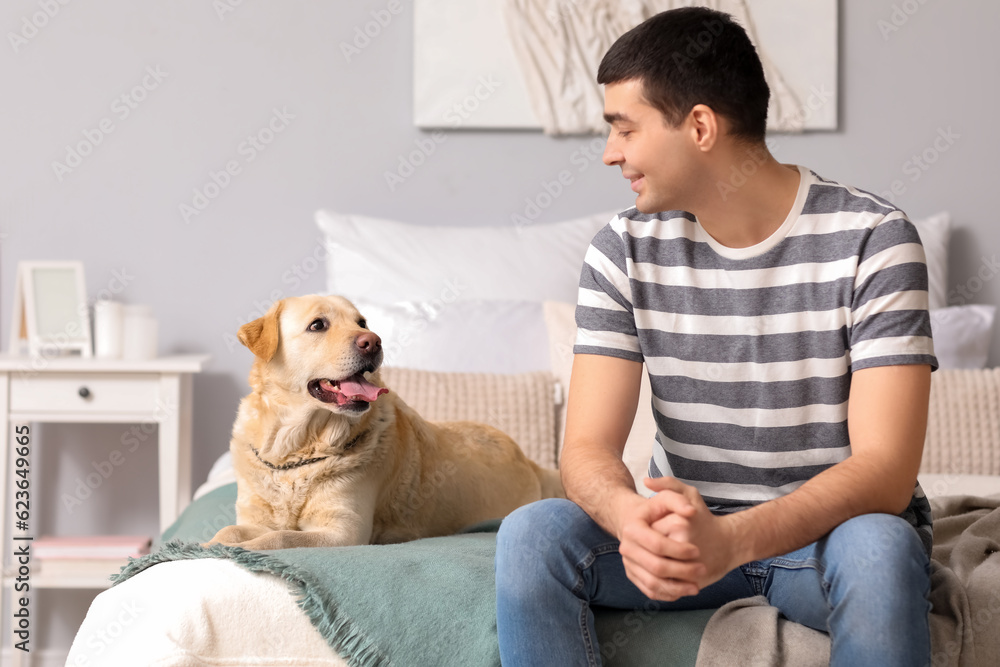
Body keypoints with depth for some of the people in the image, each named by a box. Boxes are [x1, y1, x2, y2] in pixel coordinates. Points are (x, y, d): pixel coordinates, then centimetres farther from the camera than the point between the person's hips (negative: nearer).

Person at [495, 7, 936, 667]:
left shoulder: (873, 239, -14)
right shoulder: (623, 251, -2)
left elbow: (885, 469, -22)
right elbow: (588, 448, -9)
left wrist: (732, 538, -39)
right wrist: (634, 517, -35)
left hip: (830, 522, -3)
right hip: (688, 523, 3)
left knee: (879, 548, -37)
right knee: (530, 533, -24)